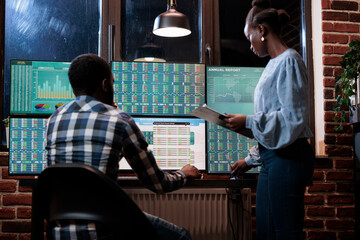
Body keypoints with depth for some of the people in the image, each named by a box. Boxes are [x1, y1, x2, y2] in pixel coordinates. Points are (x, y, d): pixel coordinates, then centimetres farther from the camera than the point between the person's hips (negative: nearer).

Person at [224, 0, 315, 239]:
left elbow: (294, 118, -17)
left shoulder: (288, 61, -9)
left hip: (287, 158, -9)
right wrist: (251, 159, 26)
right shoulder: (274, 64, 18)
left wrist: (248, 122, -13)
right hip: (273, 157, 9)